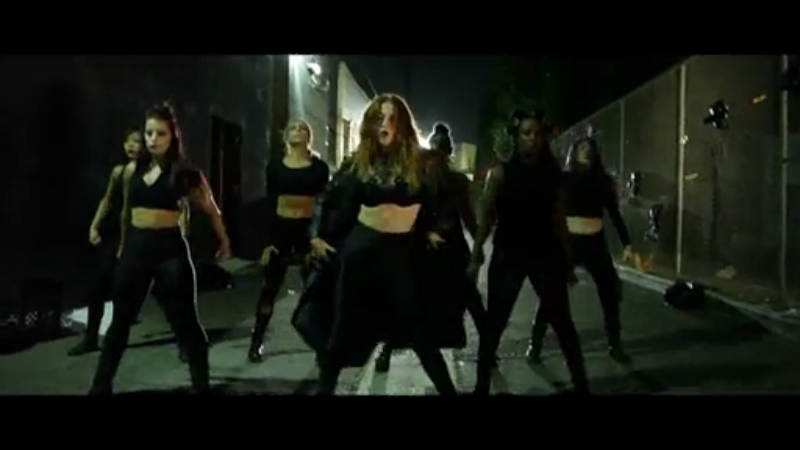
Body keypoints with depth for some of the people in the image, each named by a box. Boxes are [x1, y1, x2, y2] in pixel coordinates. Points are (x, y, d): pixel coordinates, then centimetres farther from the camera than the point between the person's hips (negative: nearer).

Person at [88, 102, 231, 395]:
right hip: (135, 248, 4)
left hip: (169, 248, -4)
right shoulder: (132, 170, 6)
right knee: (120, 320, 14)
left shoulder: (184, 173, -6)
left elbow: (211, 210, 5)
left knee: (184, 319, 3)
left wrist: (224, 242, 13)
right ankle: (100, 386, 28)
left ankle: (201, 385, 16)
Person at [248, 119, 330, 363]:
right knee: (269, 288, 5)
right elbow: (269, 204, 3)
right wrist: (268, 240, -2)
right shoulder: (275, 166, 4)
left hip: (308, 229, -1)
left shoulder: (319, 167, 2)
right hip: (281, 228, 1)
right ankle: (256, 342, 17)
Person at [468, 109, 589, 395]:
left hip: (546, 253, 2)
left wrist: (567, 261, 10)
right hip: (508, 254, -2)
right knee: (494, 323, 4)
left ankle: (581, 384, 21)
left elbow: (559, 220, 8)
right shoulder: (501, 172, -3)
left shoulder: (552, 173, 5)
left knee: (562, 321, 8)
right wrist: (476, 254, -7)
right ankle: (482, 386, 18)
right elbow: (487, 215, -3)